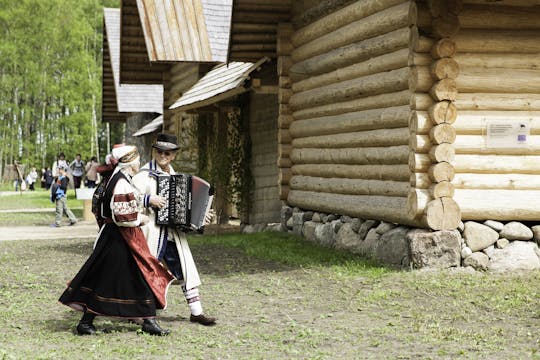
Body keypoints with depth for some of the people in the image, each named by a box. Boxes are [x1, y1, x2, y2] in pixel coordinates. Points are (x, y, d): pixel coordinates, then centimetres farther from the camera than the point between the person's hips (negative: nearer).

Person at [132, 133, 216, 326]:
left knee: (186, 269, 6)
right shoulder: (145, 174, -8)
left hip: (174, 233, 7)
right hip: (152, 231, -7)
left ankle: (196, 312, 13)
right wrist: (148, 200, -29)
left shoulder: (173, 175, 15)